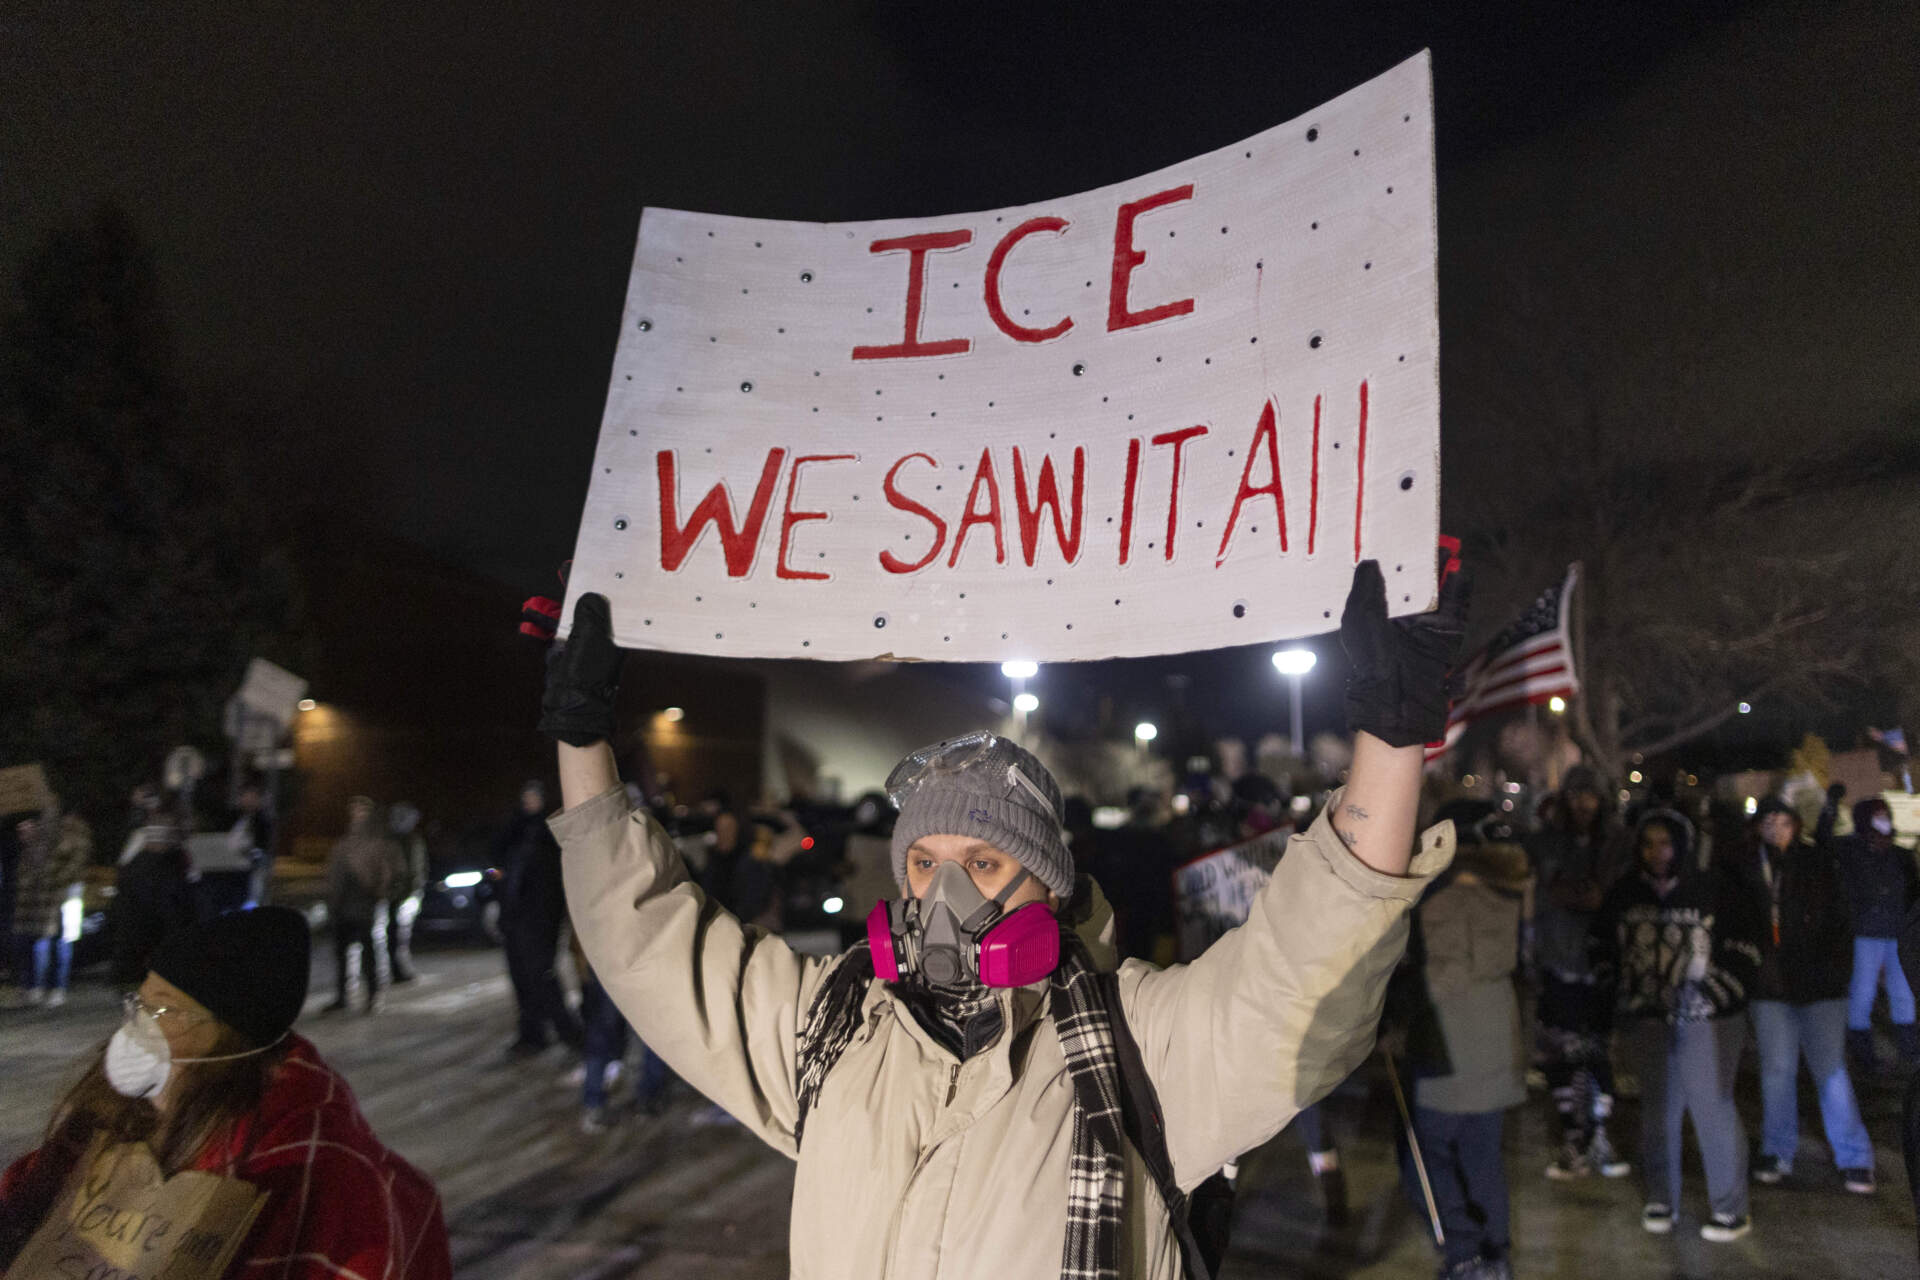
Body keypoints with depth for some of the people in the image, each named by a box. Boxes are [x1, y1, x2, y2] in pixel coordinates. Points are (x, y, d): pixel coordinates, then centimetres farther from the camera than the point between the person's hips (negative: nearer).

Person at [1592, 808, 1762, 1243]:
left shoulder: (1716, 889, -6)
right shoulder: (1625, 893, 4)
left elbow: (1744, 951, -5)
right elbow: (1603, 949, 14)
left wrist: (1710, 997, -11)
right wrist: (1618, 998, 7)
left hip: (1706, 1022, -3)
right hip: (1646, 1020, 3)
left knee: (1712, 1107, -2)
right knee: (1657, 1108, 11)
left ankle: (1730, 1207, 14)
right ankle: (1660, 1198, 24)